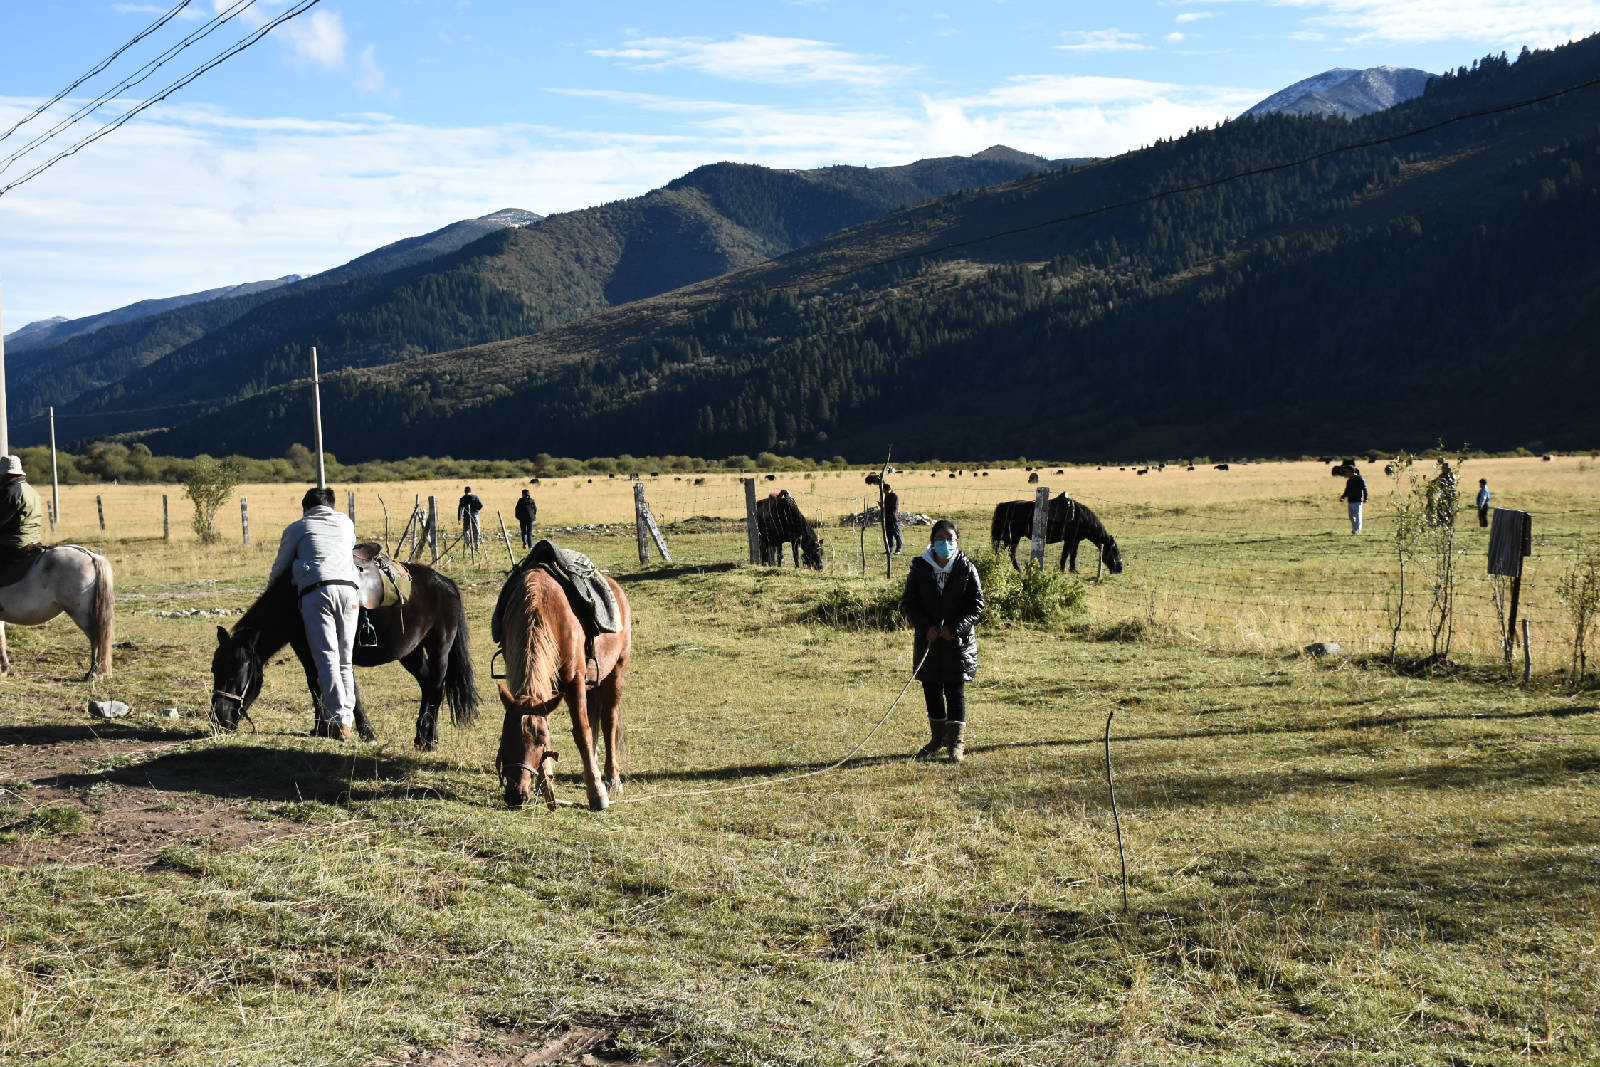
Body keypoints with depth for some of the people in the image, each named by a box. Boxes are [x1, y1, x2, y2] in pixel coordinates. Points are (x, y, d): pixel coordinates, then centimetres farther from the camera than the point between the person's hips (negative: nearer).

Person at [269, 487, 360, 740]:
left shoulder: (296, 528, 19)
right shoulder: (346, 522, 26)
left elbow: (279, 567, 25)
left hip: (315, 590, -3)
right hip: (348, 587, 3)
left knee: (327, 658, -6)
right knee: (345, 660, 9)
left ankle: (338, 720, -16)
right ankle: (347, 717, 3)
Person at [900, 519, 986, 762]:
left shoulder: (966, 569, -3)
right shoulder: (920, 568, 0)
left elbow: (977, 606, -2)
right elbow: (908, 603, 2)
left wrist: (955, 628, -15)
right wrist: (926, 627, -12)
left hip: (958, 642, -2)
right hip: (928, 640, 2)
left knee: (955, 691, -1)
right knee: (931, 690, 11)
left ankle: (956, 742, 8)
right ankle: (937, 738, 27)